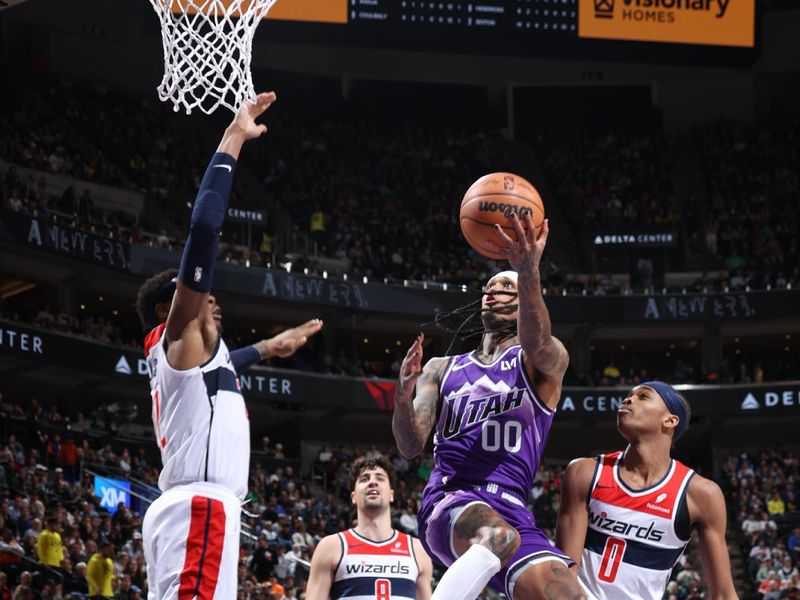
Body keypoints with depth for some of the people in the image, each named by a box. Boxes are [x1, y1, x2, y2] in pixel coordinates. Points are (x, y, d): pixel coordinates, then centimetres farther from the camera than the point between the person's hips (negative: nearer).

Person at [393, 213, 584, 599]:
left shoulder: (547, 362, 13)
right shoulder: (441, 369, 22)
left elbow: (537, 345, -13)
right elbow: (411, 447, 10)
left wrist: (529, 275, -34)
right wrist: (403, 398, -14)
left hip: (511, 508, 1)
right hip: (449, 502, 0)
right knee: (497, 534, -37)